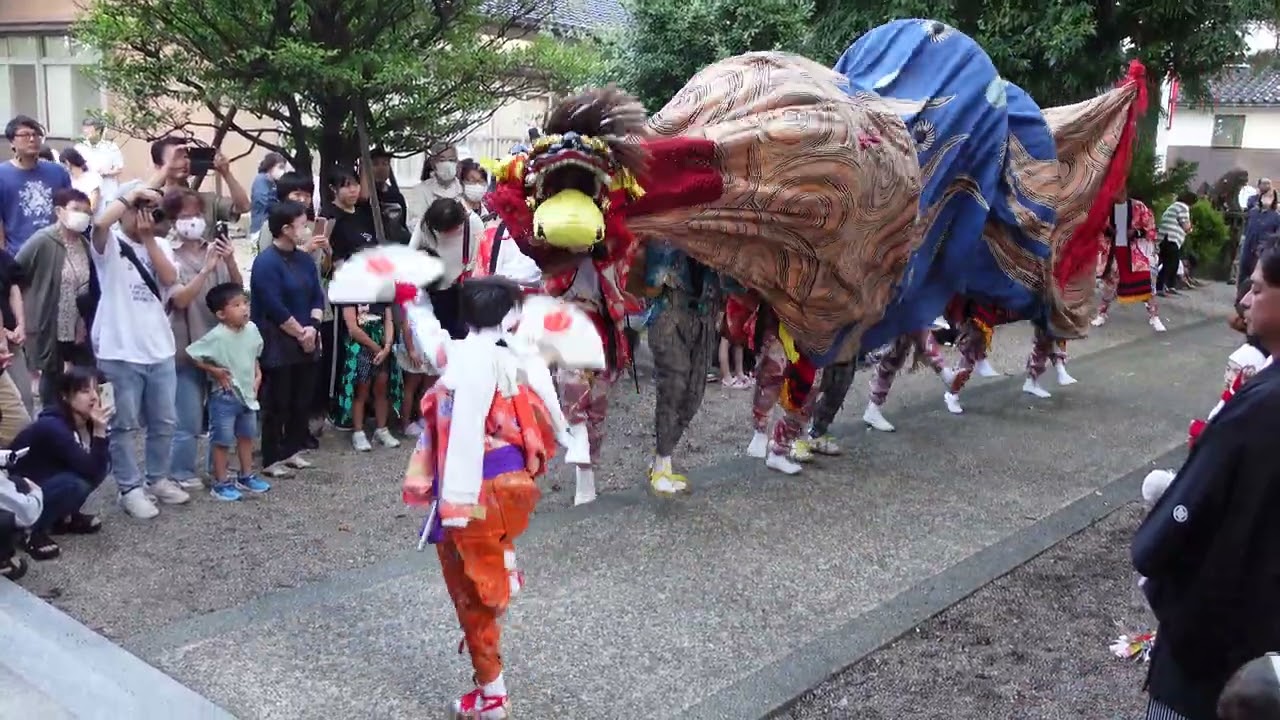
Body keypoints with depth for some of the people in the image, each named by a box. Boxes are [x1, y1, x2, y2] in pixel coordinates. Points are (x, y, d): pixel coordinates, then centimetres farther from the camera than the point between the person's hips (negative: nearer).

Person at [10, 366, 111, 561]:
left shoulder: (85, 422, -6)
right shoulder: (53, 427, -30)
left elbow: (101, 467, -13)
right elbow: (92, 473, -30)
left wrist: (99, 429, -23)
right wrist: (99, 430, -36)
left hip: (50, 480, 8)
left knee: (102, 464, -7)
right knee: (76, 484, -31)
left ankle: (63, 517, 9)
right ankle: (32, 531, -10)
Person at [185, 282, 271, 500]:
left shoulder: (252, 329, -3)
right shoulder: (217, 336, -22)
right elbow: (192, 354, -19)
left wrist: (258, 375, 2)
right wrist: (214, 371, -18)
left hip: (247, 393, 7)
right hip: (224, 396, -7)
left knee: (247, 435, 18)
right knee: (222, 439, 3)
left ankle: (246, 476, 32)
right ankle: (221, 483, 13)